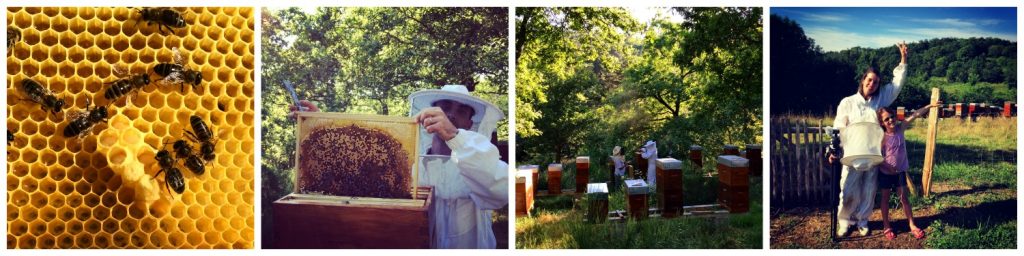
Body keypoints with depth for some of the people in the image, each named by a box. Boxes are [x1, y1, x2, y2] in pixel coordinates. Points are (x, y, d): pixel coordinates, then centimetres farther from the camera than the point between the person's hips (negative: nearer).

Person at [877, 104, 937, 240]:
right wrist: (887, 166, -24)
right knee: (885, 198, 9)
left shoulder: (900, 128, -7)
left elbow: (915, 115, -8)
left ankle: (912, 225, 12)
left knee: (904, 198, 8)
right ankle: (886, 227, 17)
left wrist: (929, 106, -10)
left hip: (900, 171, 4)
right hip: (886, 172, -4)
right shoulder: (882, 137, -18)